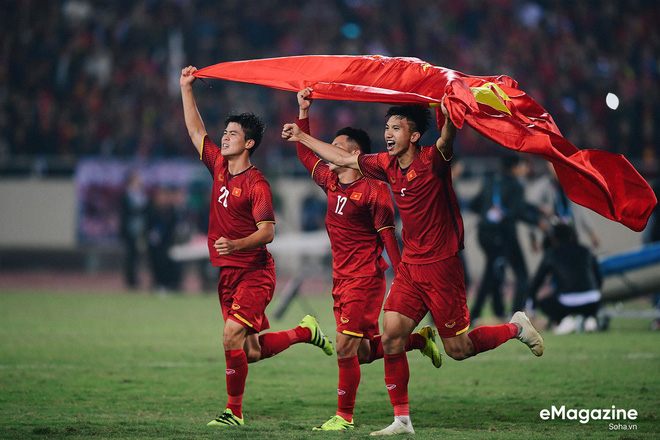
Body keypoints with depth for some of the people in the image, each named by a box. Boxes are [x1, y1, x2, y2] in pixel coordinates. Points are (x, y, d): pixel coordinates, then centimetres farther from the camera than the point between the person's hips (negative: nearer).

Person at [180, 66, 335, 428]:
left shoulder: (256, 184, -12)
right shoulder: (220, 167, 8)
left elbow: (267, 232, -17)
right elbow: (196, 131, 16)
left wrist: (235, 244, -33)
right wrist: (186, 88, 12)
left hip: (254, 272, -8)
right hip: (228, 273, 8)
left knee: (232, 336, -20)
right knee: (251, 351, 8)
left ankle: (234, 410, -11)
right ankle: (304, 332, 31)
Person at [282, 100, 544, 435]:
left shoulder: (432, 160, -14)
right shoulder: (388, 165, 5)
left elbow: (447, 138, -37)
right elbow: (343, 158, 18)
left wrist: (449, 116, -59)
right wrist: (301, 137, 21)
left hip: (441, 266, -6)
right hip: (409, 267, 6)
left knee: (457, 349, 1)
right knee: (391, 339, -4)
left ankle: (516, 327, 26)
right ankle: (402, 420, 3)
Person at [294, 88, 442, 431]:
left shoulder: (373, 190, -13)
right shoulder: (331, 182, 8)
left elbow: (389, 238, -13)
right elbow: (305, 154, 23)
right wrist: (303, 113, 14)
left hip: (365, 278, -8)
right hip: (342, 279, 8)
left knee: (346, 348, -10)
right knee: (363, 352, 12)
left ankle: (344, 416, -2)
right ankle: (420, 339, 30)